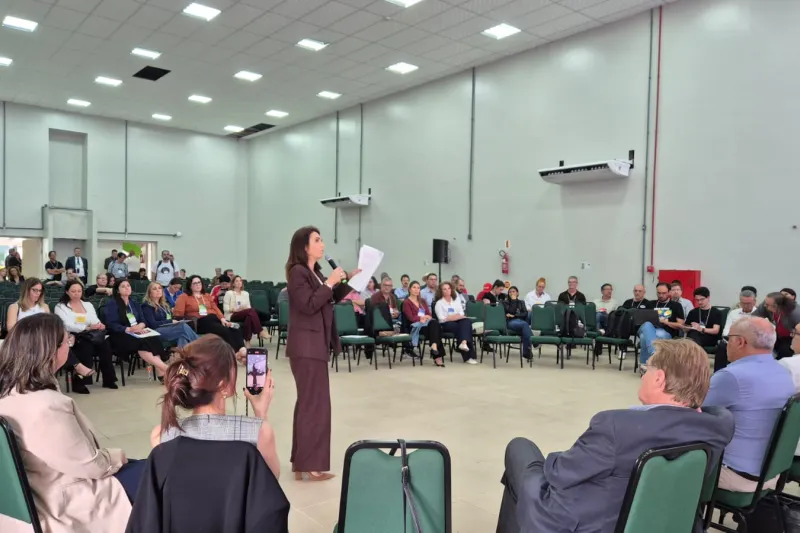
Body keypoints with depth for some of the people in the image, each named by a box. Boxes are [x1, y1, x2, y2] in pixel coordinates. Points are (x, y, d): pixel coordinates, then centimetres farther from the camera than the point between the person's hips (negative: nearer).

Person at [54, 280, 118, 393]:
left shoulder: (88, 305, 20)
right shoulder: (60, 307, 5)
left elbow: (95, 321, 7)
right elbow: (68, 326, -10)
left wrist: (99, 325, -18)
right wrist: (88, 327, -25)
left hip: (90, 337, 4)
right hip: (72, 338, -4)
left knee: (104, 343, -28)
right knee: (87, 346, -36)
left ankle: (108, 379, -18)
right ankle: (79, 382, -24)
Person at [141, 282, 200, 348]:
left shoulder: (164, 304, 24)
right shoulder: (147, 306, 1)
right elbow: (152, 324, -10)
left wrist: (176, 321, -3)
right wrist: (171, 321, -10)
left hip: (170, 329, 7)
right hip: (157, 332, -7)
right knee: (184, 326, -30)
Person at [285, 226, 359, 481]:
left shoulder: (314, 272, 14)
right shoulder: (298, 272, -13)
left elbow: (331, 299, 21)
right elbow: (309, 305, -22)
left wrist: (348, 280, 10)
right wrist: (330, 282, -19)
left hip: (314, 344, 10)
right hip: (306, 345, -10)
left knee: (307, 402, 13)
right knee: (315, 403, -6)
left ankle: (301, 460, 22)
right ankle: (310, 465, 1)